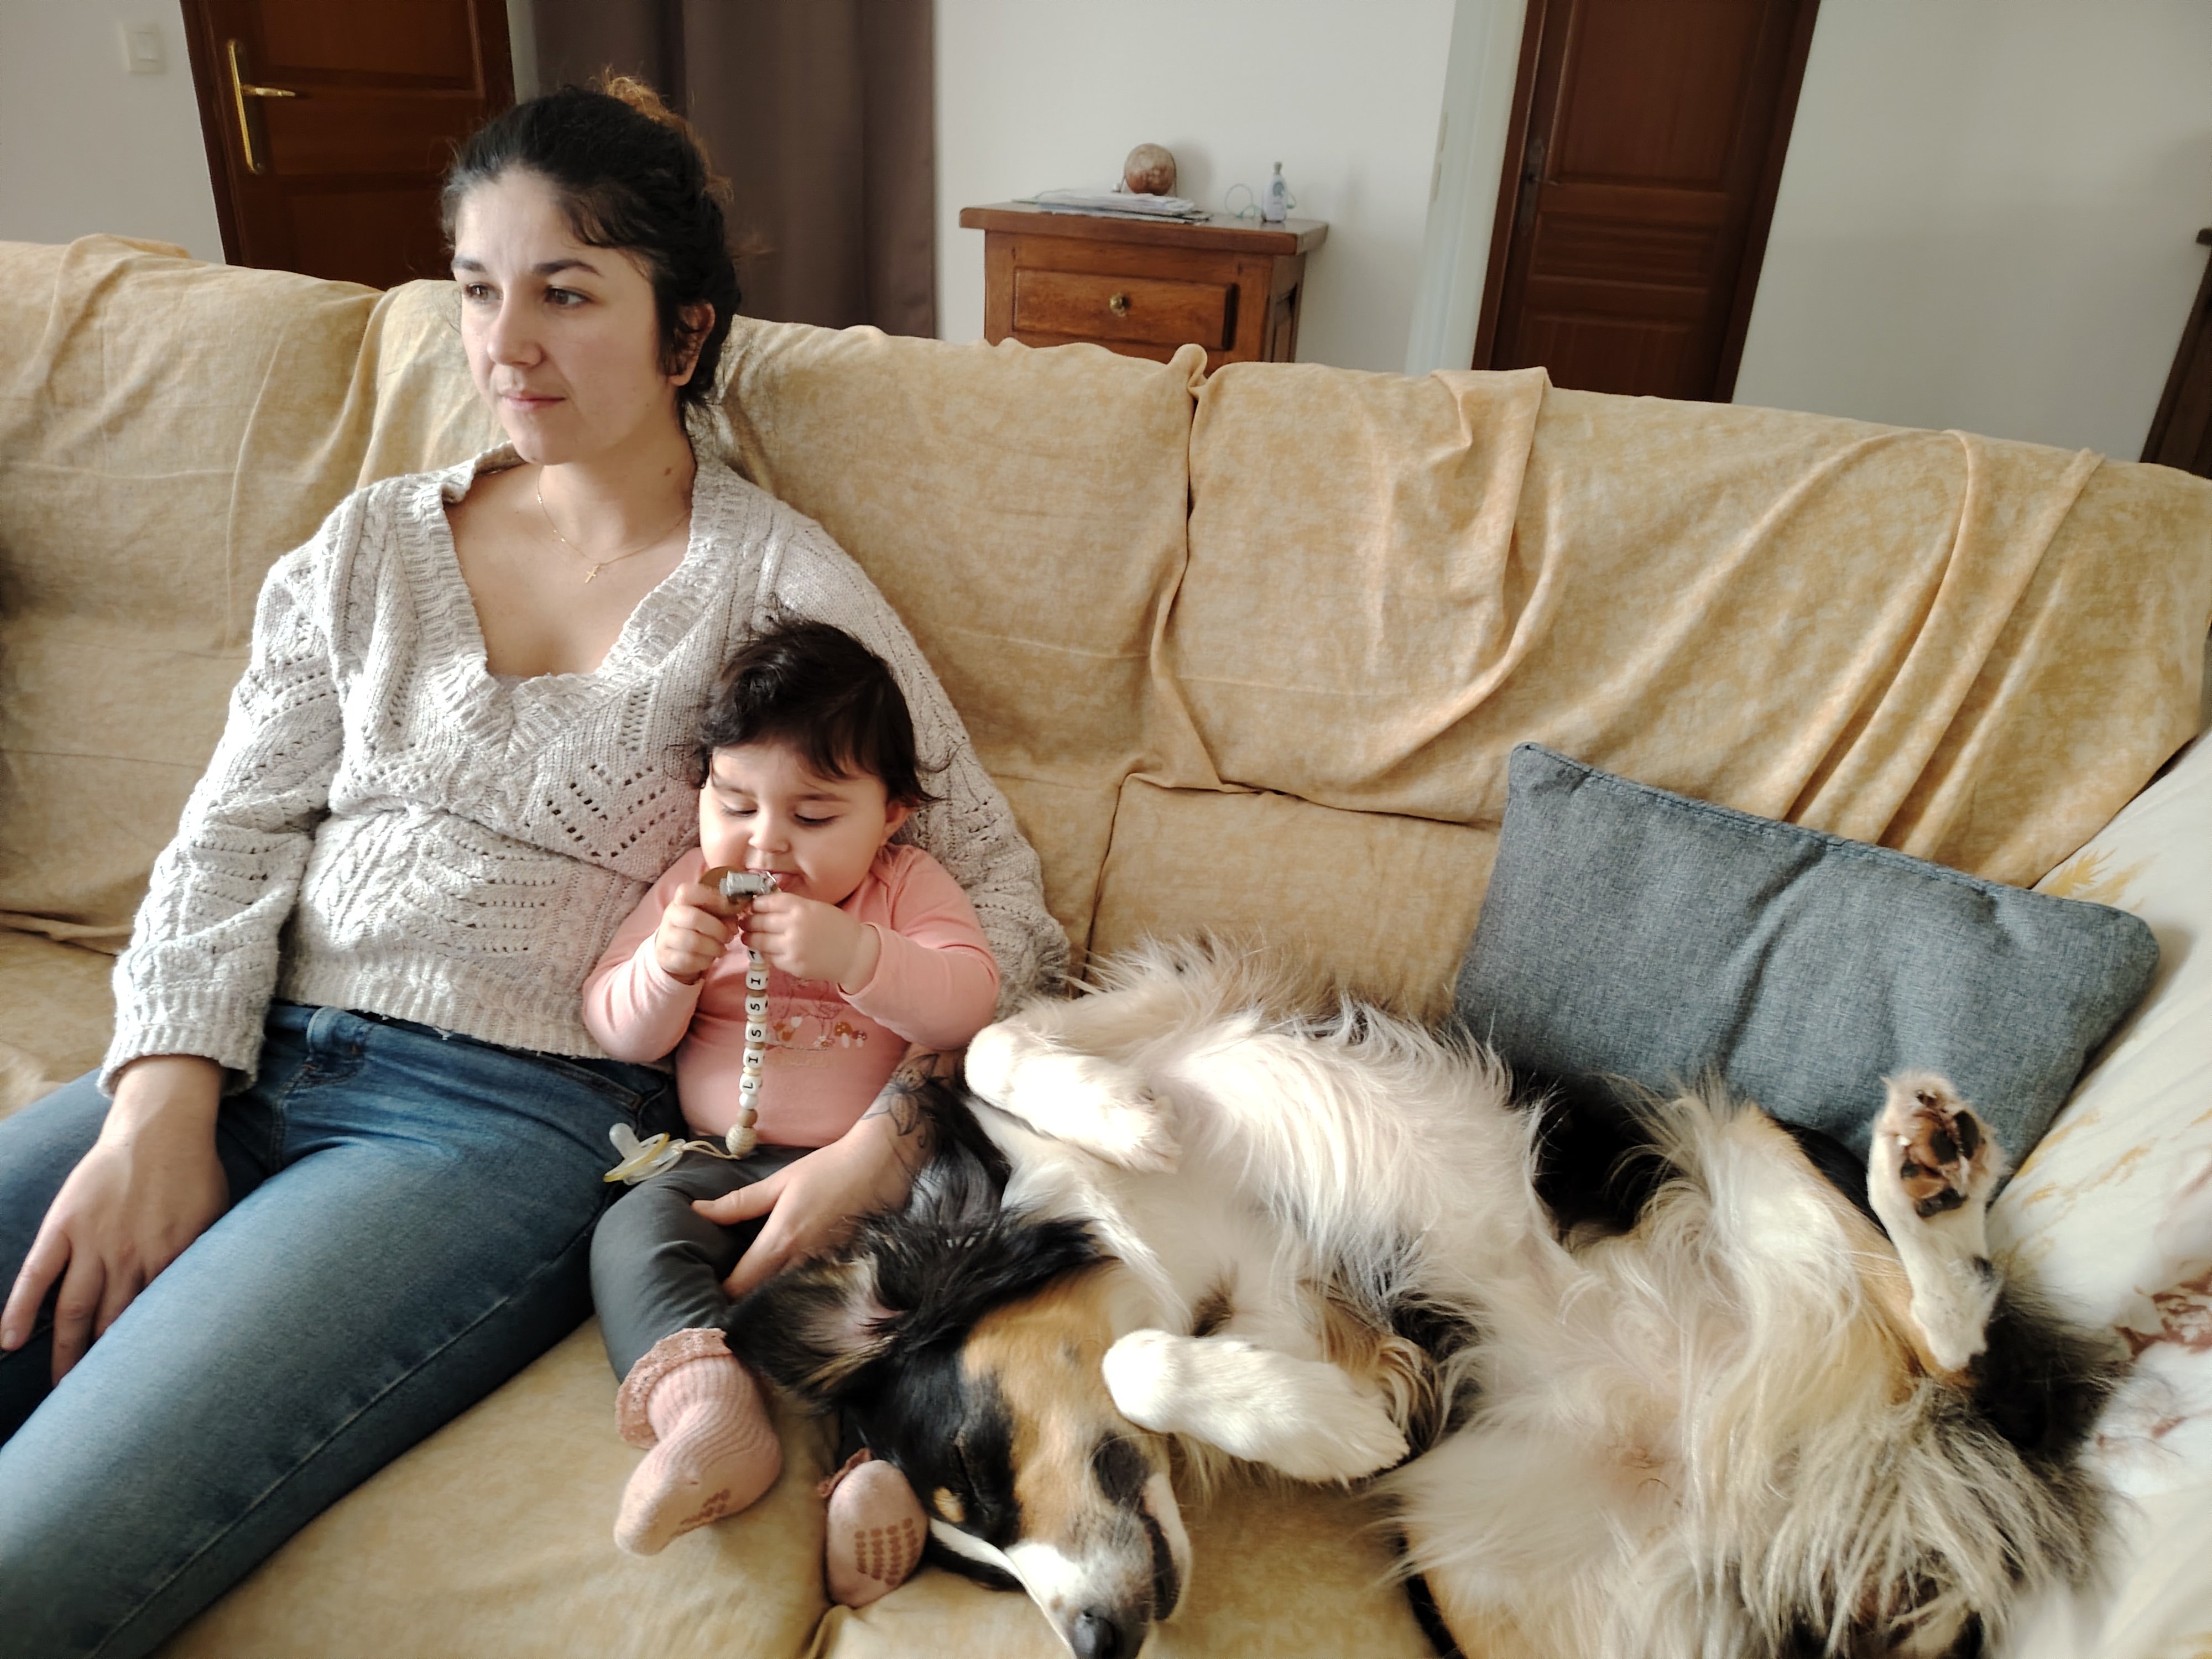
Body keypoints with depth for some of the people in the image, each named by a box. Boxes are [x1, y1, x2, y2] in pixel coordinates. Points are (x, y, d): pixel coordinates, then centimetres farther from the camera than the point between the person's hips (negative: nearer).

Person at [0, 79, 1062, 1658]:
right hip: (248, 1066, 6)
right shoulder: (373, 543, 13)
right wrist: (160, 1104, -6)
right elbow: (232, 842, 11)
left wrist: (884, 1139, -18)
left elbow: (994, 884, -3)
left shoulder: (775, 580, -1)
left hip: (519, 1115, -5)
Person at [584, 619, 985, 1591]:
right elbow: (615, 1032, 8)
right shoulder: (690, 891, 12)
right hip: (722, 1163, 3)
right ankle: (711, 1413, -41)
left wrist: (852, 954, -26)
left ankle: (895, 1453, -38)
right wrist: (667, 965, -14)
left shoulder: (909, 887, 5)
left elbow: (969, 1001, -11)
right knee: (635, 1231, -24)